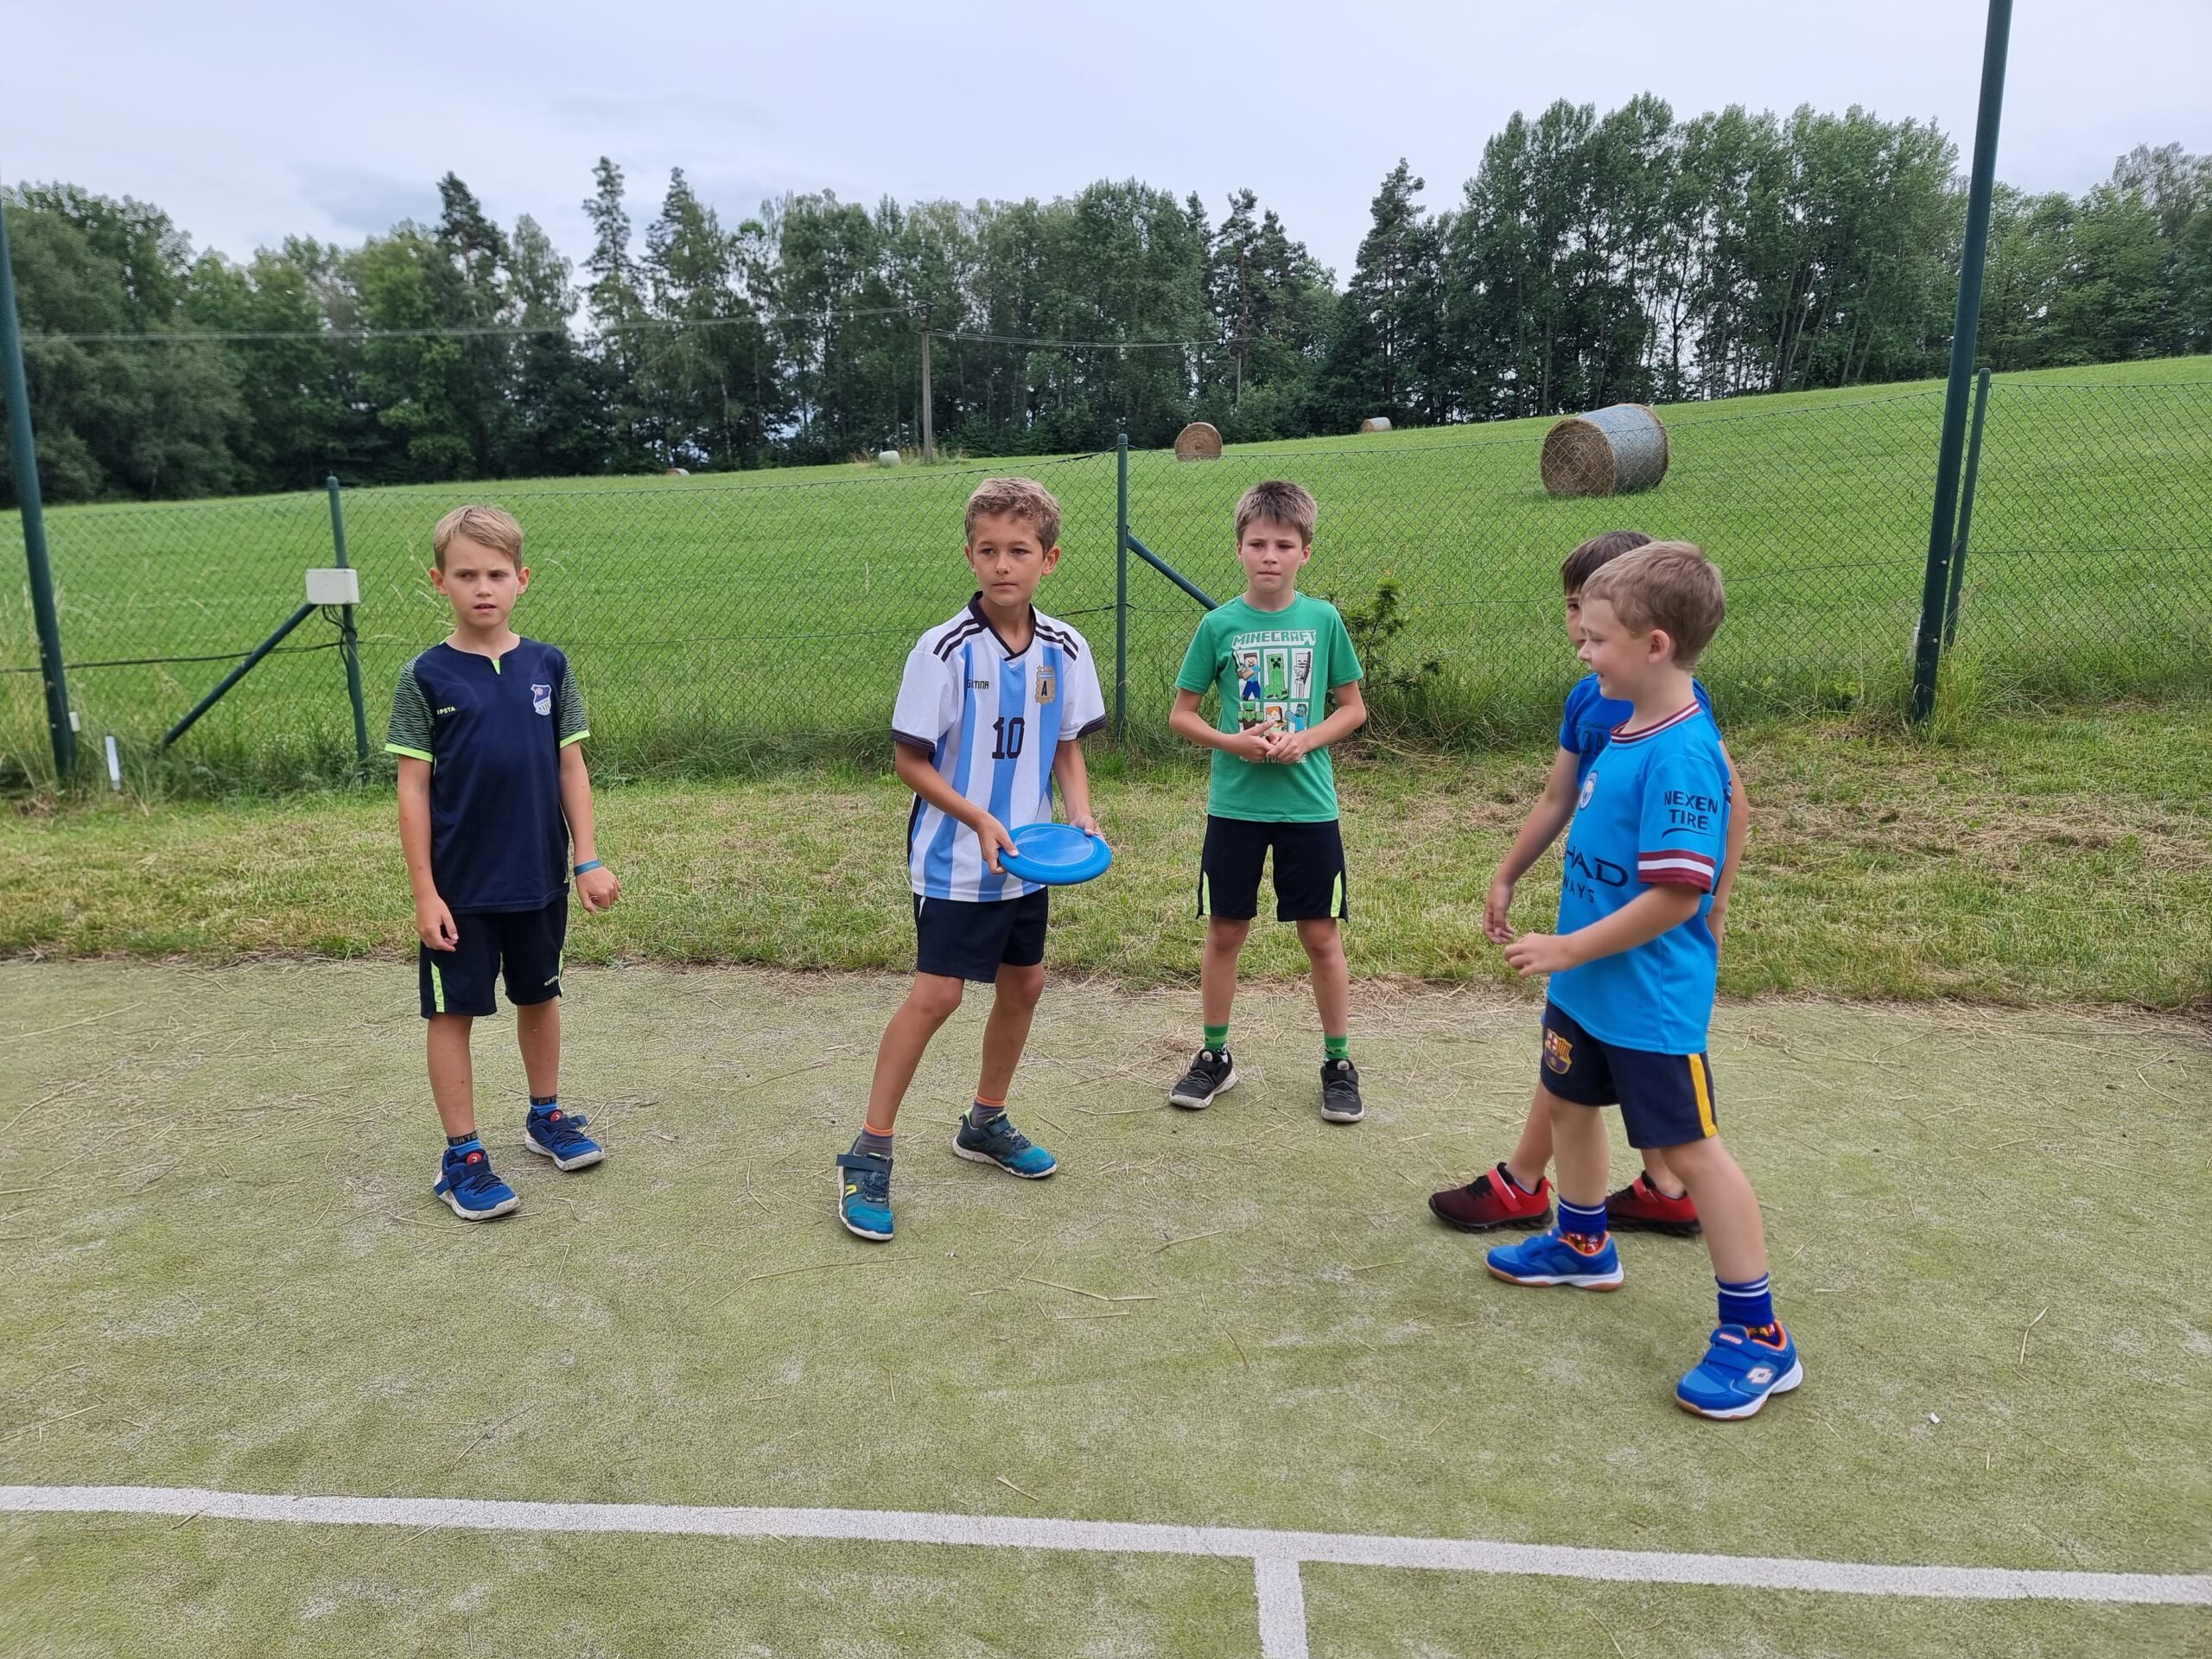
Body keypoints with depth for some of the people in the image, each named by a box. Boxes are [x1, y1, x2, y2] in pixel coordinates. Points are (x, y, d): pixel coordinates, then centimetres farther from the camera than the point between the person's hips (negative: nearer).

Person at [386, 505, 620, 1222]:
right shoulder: (426, 678, -7)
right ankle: (462, 1157, 17)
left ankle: (547, 1115, 36)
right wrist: (424, 892, -9)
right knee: (454, 1011, 6)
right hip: (460, 886, -3)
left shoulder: (548, 667, -1)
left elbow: (571, 767, 3)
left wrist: (588, 860, -1)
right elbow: (413, 788, -7)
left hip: (540, 879, 3)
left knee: (539, 995, 17)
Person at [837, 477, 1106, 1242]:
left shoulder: (1065, 650, -2)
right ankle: (869, 1153, 5)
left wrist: (1080, 812, -7)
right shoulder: (944, 650, -16)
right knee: (936, 994, -8)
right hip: (953, 862, -6)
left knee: (1023, 984, 14)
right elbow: (910, 760, -12)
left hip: (1028, 860, 6)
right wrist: (979, 820, -21)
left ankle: (986, 1122, 34)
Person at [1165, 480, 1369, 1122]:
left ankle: (1339, 1063, 22)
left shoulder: (1323, 619, -2)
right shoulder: (1219, 625, -3)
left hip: (1309, 805, 0)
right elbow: (1181, 713, 3)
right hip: (1234, 804, 0)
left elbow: (1353, 708, 5)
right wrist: (1234, 743, -14)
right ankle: (1215, 1056, 25)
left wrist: (1304, 740, -13)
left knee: (1321, 935, 7)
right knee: (1224, 932, 9)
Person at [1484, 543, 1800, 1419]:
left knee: (1689, 1149, 0)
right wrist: (1570, 954, 16)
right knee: (1565, 1100, 24)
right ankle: (1583, 1245, 47)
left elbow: (1674, 897, -28)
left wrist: (1568, 949, -20)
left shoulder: (1680, 756, -26)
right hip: (1587, 986, 10)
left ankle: (1758, 1337, 16)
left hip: (1649, 1000, -10)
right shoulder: (1630, 730, 3)